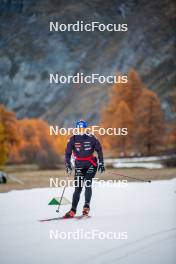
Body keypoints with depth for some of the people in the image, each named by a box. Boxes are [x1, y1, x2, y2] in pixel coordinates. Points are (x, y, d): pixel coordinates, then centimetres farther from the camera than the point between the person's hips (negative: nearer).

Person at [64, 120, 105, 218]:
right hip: (79, 166, 2)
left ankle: (87, 206, -14)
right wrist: (68, 165, -8)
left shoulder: (91, 138, -6)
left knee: (87, 184, -20)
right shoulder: (73, 139, -2)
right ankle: (73, 210, 2)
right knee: (78, 187, -2)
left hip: (91, 164, -2)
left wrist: (101, 163, -1)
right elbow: (68, 153, 2)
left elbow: (99, 150, 2)